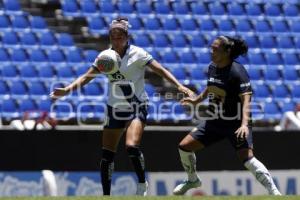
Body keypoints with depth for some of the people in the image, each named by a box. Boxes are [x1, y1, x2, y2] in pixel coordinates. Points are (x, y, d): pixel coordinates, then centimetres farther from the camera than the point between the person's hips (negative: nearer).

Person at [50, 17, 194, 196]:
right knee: (107, 154, 1)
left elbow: (161, 70, -14)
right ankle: (106, 195, 11)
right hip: (114, 108, 5)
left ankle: (142, 183, -5)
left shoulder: (137, 54, -10)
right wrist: (67, 89, -9)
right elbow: (87, 77, 5)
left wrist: (180, 86, -26)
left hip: (137, 106, -5)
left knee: (132, 146, -26)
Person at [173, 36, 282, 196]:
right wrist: (197, 100, 31)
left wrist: (244, 124, -39)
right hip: (213, 121, 8)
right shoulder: (212, 67, 3)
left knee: (247, 158, -24)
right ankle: (193, 180, 31)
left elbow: (246, 98, -28)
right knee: (184, 147, 6)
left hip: (235, 123, -8)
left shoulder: (237, 71, -20)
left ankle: (274, 192, -18)